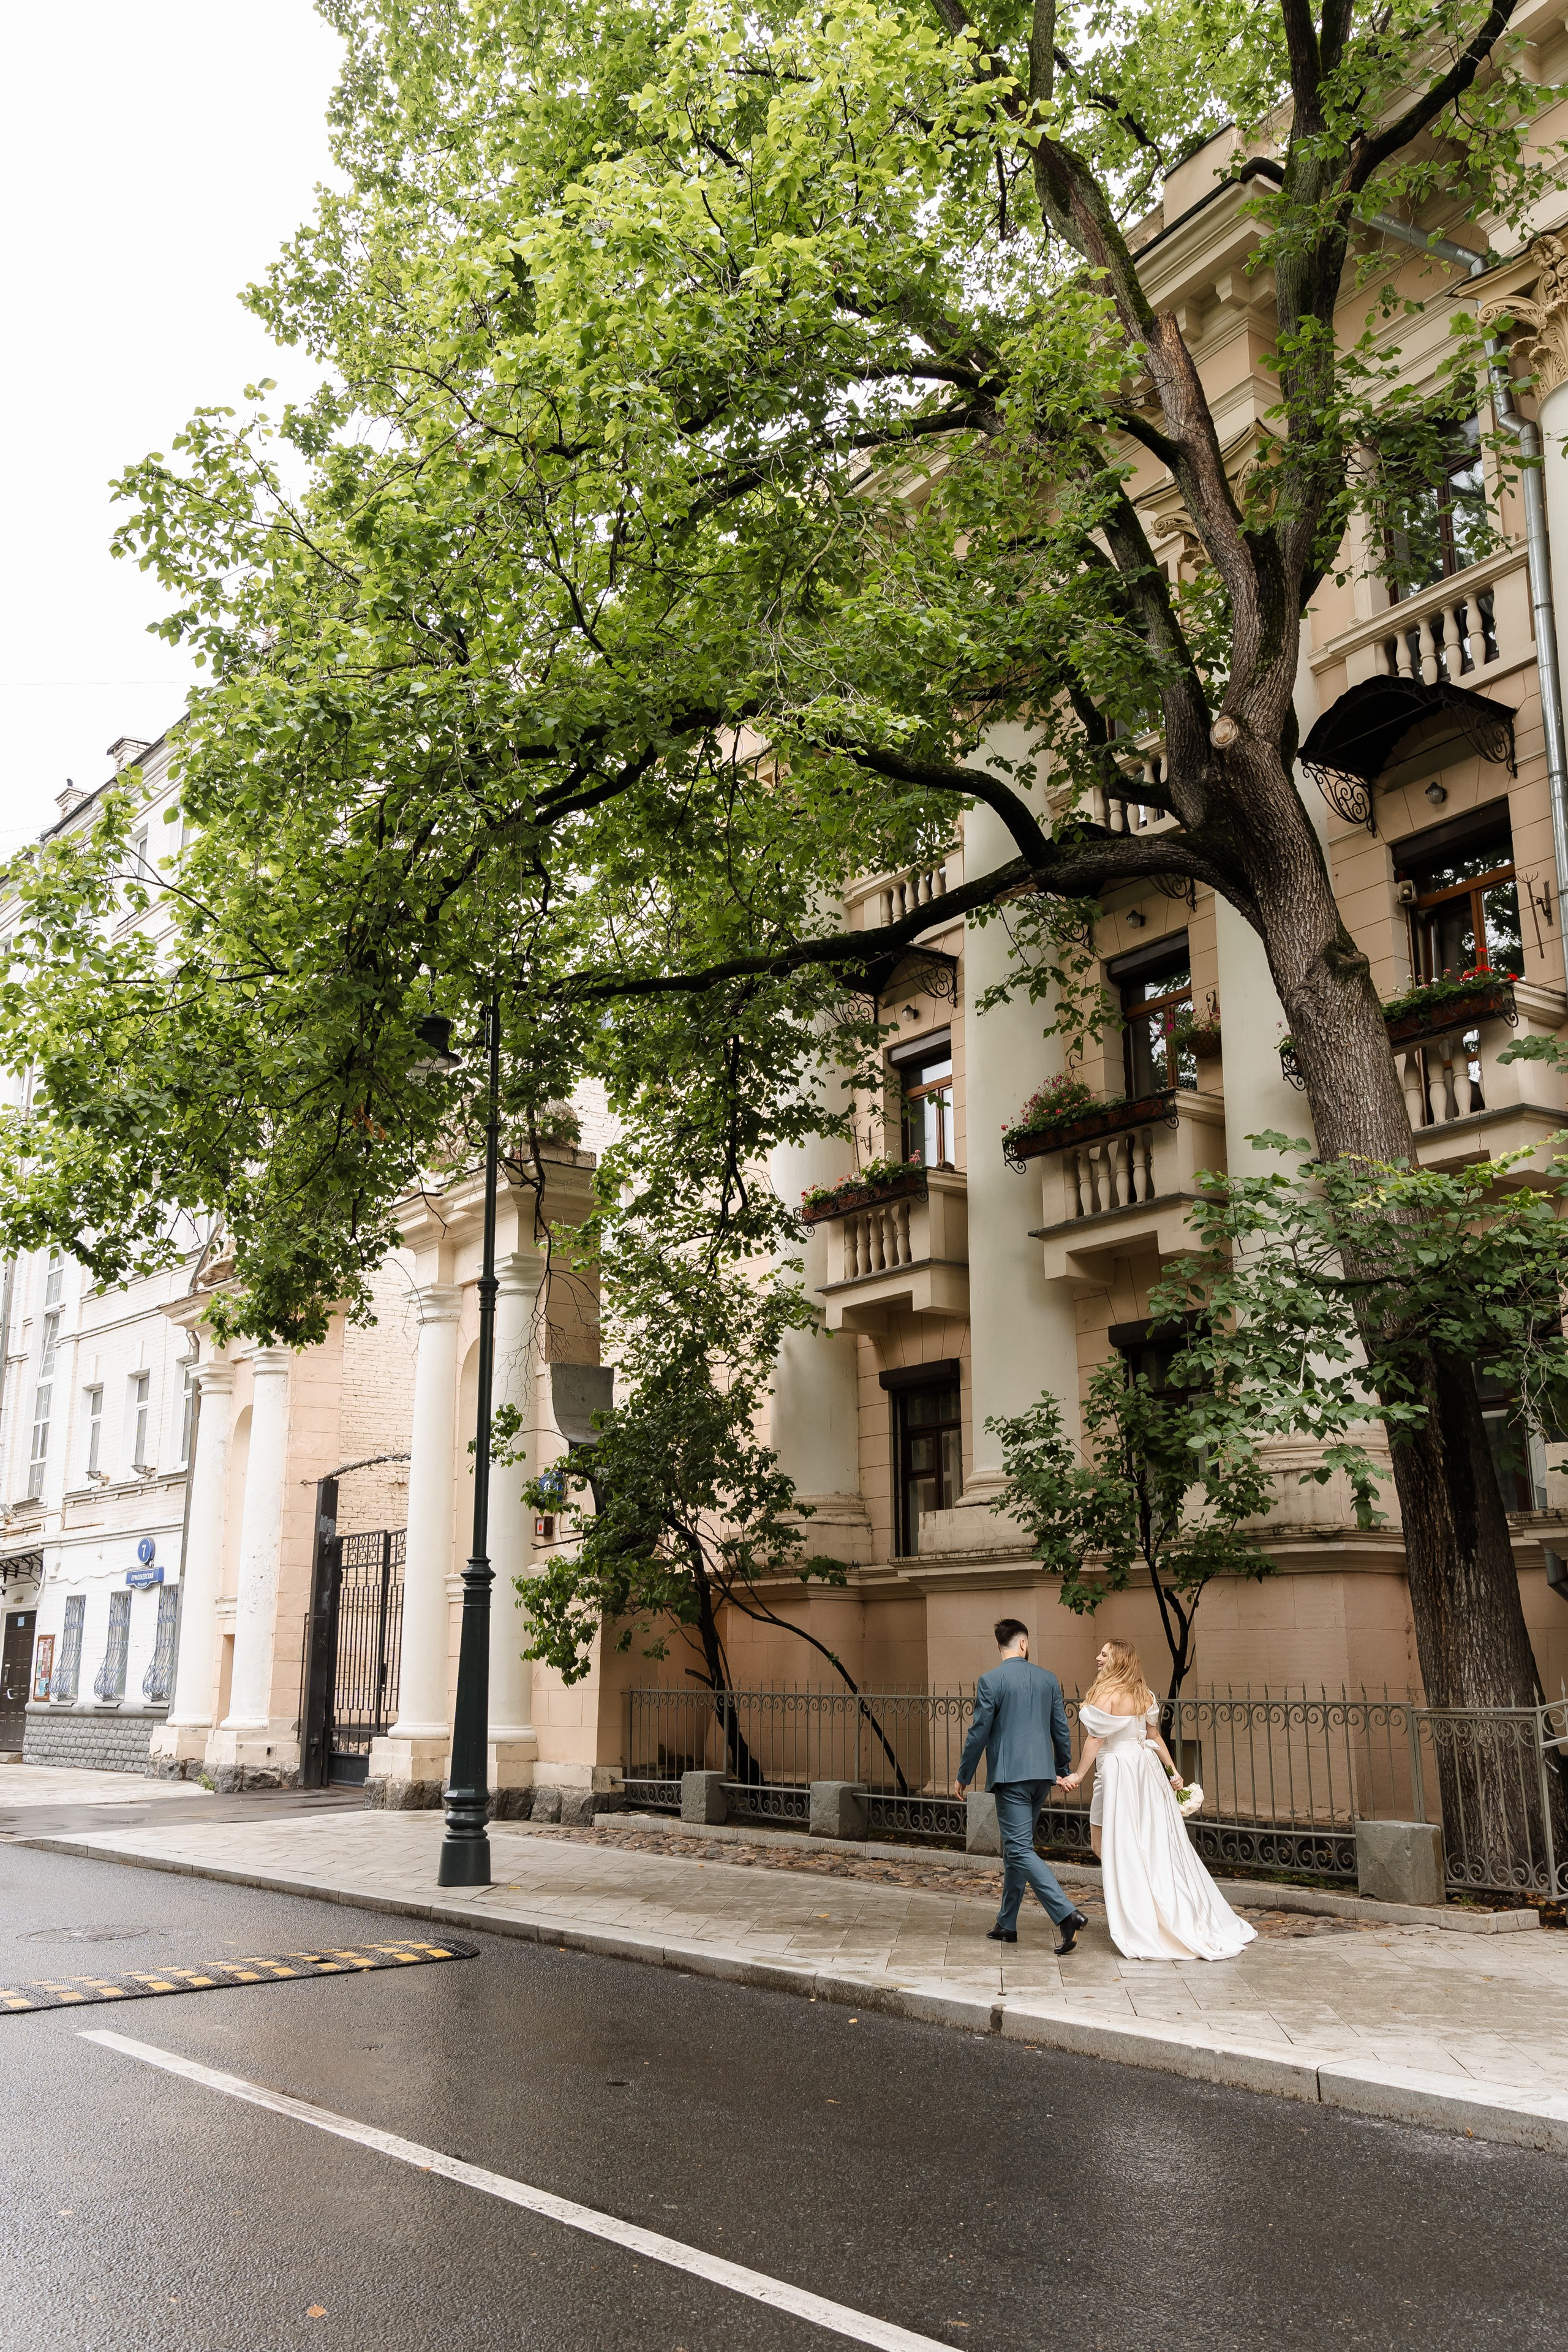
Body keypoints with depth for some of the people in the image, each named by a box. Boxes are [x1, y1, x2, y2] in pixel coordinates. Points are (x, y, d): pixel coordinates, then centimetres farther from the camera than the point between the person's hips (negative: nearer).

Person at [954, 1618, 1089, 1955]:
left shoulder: (990, 1681, -8)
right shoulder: (1048, 1679, 6)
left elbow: (978, 1733, -8)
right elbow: (1062, 1730, 11)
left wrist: (963, 1776, 3)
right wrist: (1063, 1770, 26)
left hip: (1010, 1776, -6)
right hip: (1042, 1775, 6)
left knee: (1020, 1849, -7)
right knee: (1015, 1848, 17)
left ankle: (1067, 1914, -22)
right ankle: (1007, 1924, 23)